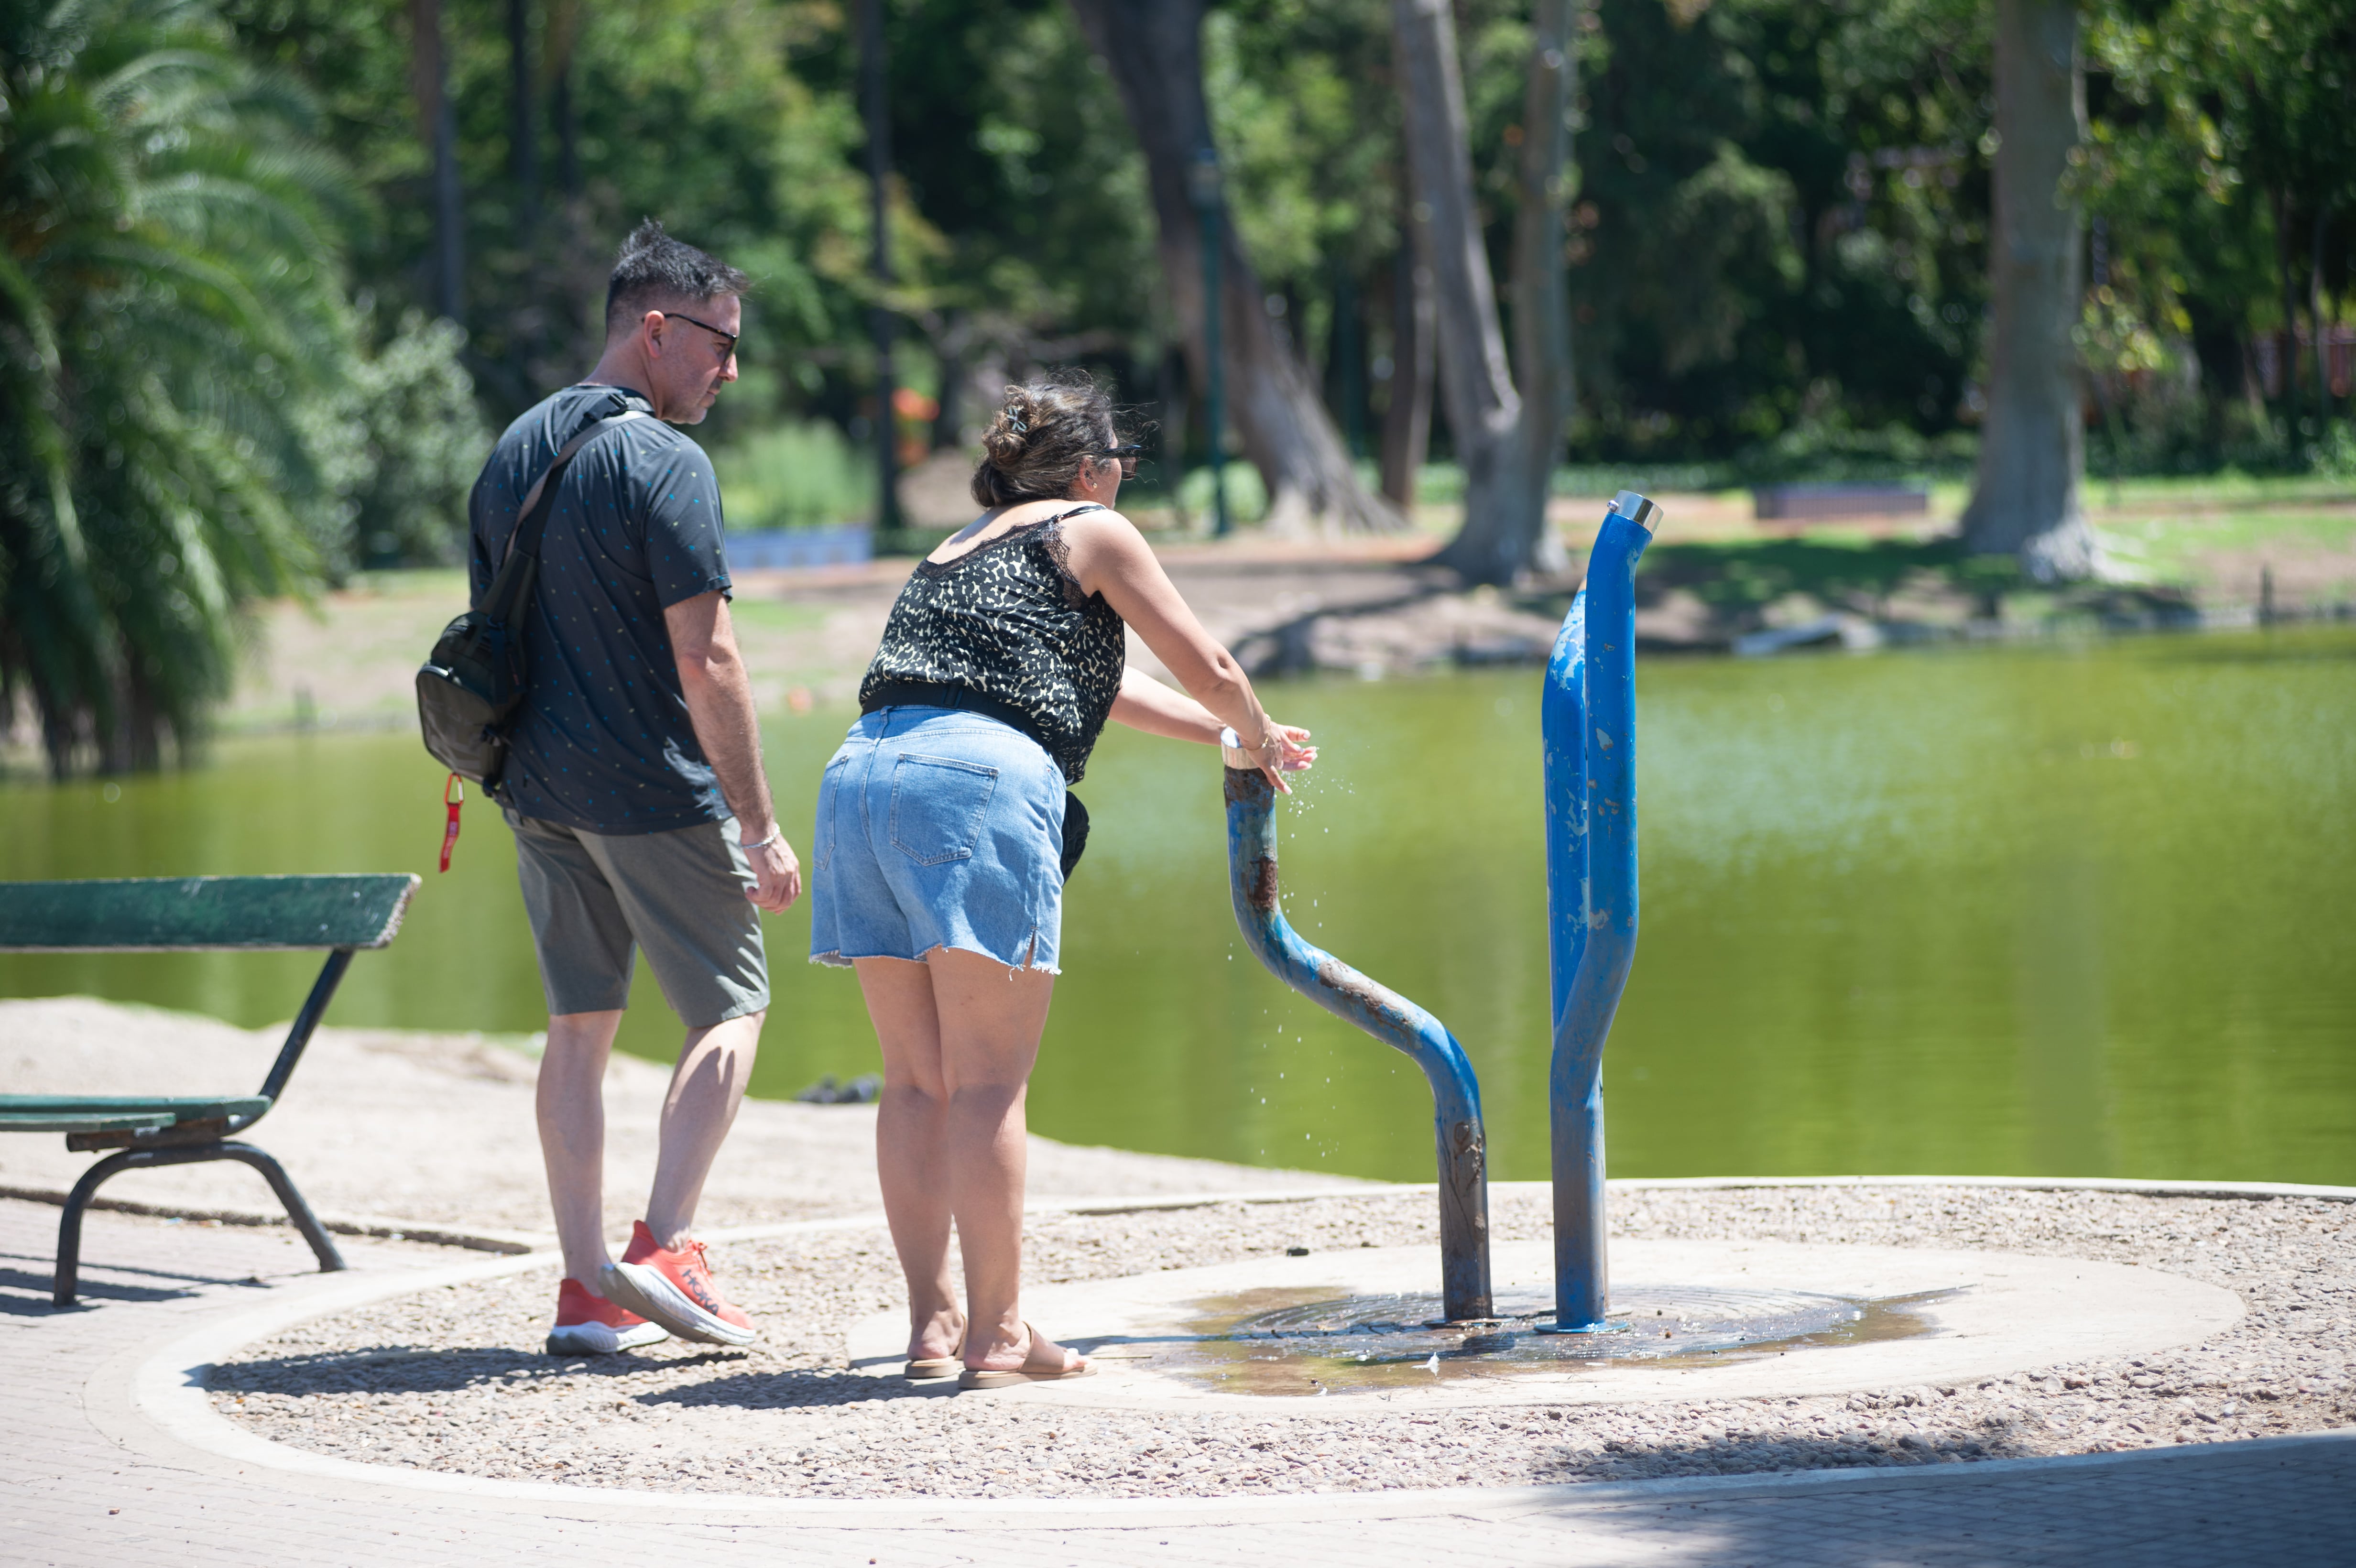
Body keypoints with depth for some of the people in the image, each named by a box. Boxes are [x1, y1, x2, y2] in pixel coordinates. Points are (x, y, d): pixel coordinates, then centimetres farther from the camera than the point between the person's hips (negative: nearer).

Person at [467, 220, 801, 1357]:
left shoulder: (512, 451, 11)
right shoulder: (661, 462, -14)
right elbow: (705, 662, -18)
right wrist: (760, 827, -14)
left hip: (537, 786, 7)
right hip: (653, 792, -7)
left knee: (580, 1024, 12)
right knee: (730, 1007, 5)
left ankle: (587, 1288, 9)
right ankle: (663, 1250, -8)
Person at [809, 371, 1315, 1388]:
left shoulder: (957, 552, 34)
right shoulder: (1091, 531, 13)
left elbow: (1096, 678, 47)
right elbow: (1208, 670, 15)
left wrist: (1224, 734, 56)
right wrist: (1259, 741, 37)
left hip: (862, 772, 7)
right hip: (978, 779, -7)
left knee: (919, 1083, 10)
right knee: (989, 1081, -6)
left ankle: (932, 1322, 9)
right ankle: (996, 1334, -5)